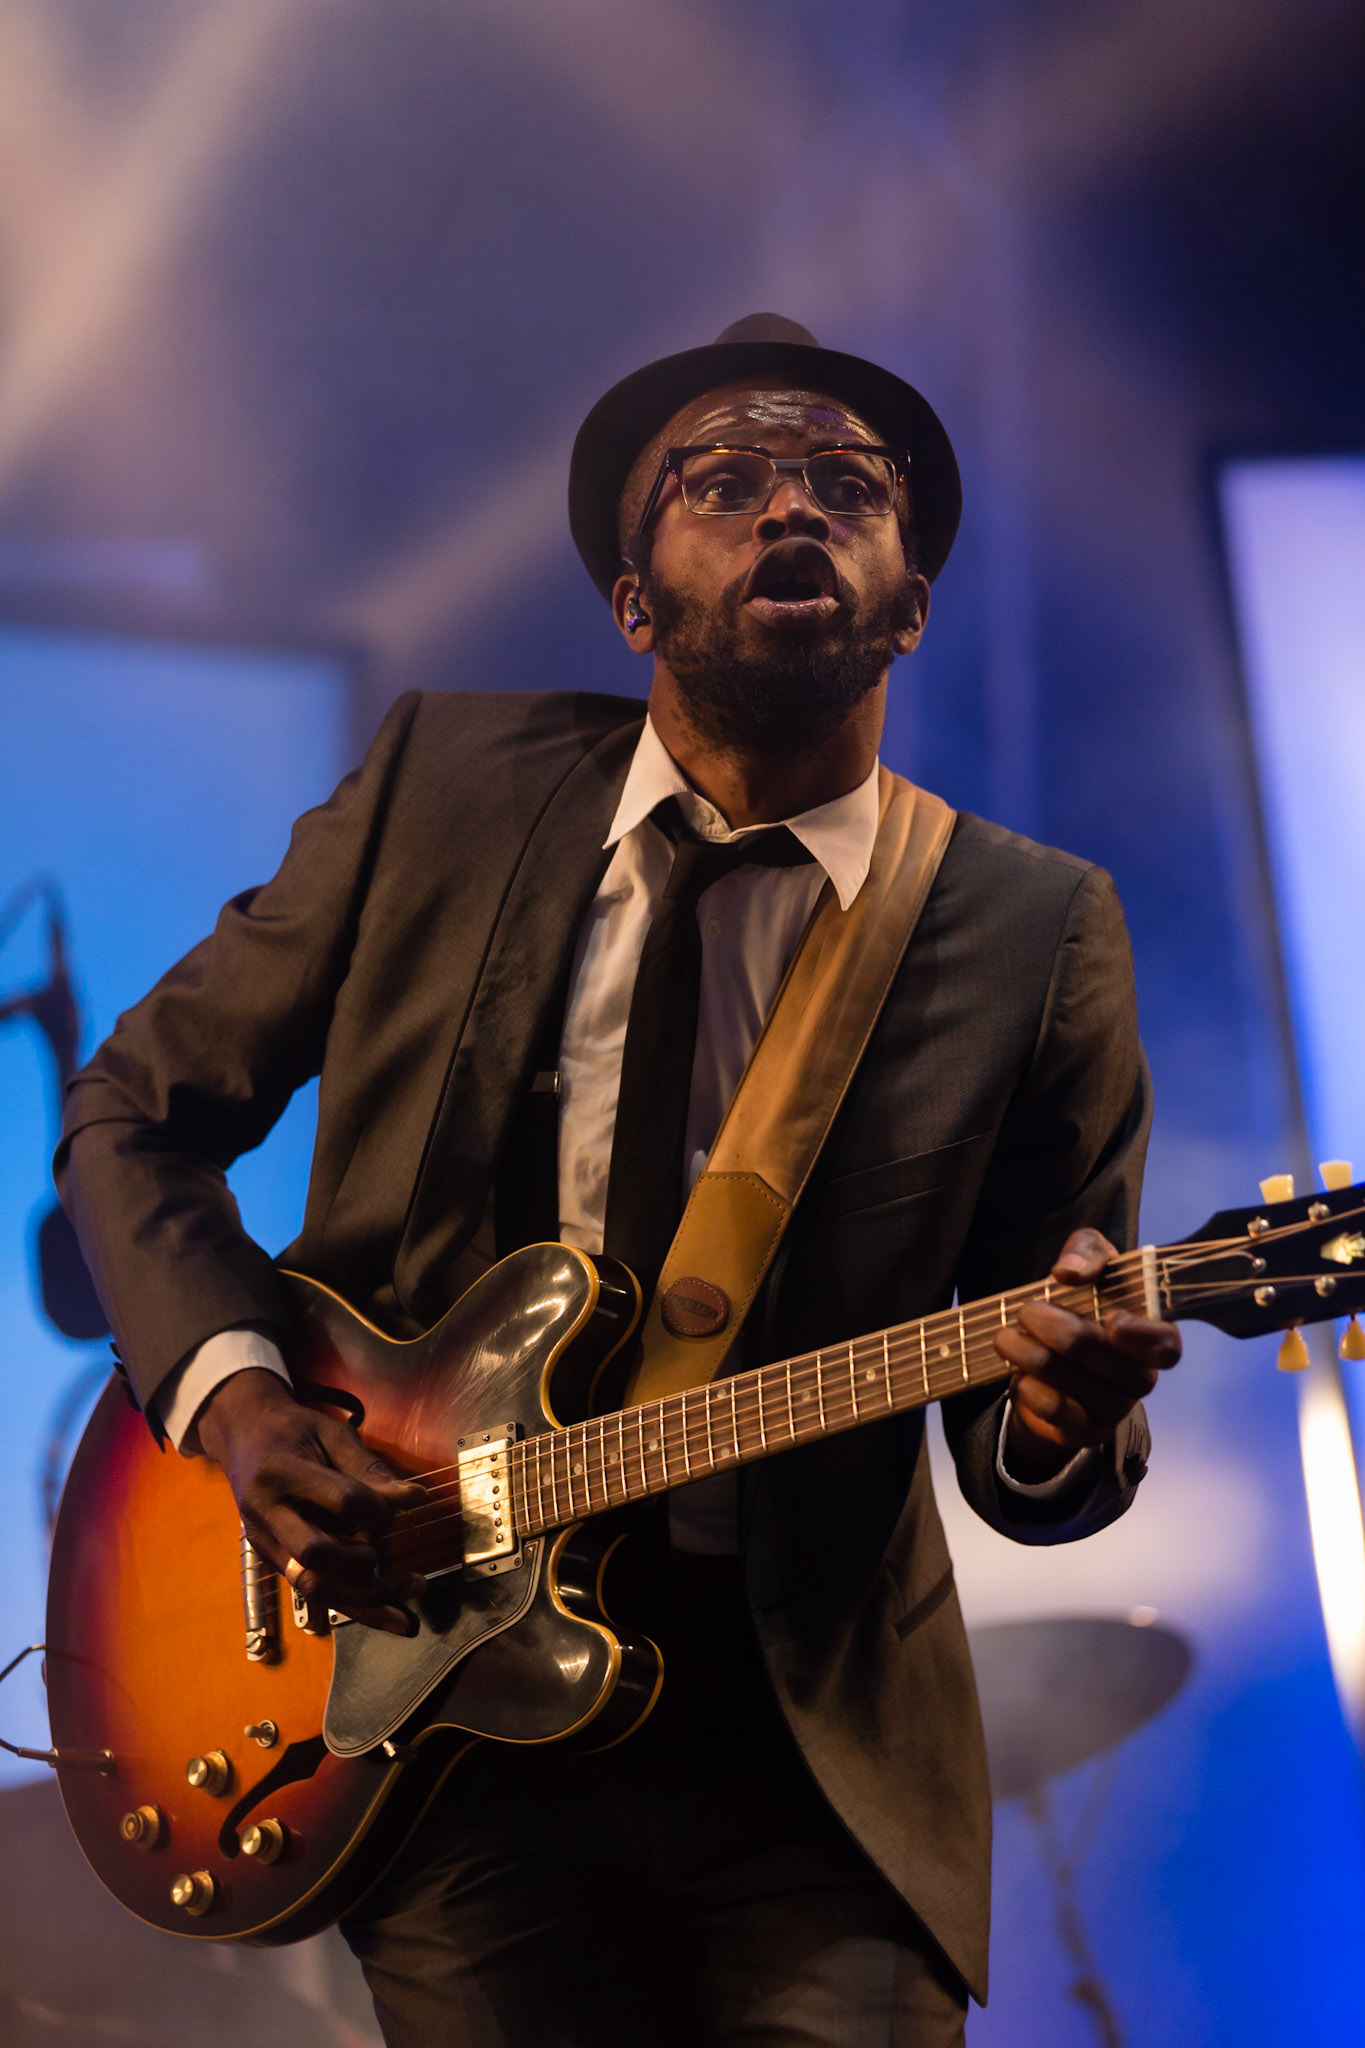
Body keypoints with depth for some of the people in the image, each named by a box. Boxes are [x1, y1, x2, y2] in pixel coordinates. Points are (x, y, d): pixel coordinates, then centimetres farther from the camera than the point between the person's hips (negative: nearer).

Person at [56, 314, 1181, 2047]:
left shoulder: (1039, 933, -4)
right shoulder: (441, 784, -1)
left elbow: (1017, 1475, -1)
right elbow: (135, 1112, 7)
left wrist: (1061, 1415, -25)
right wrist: (233, 1398, -10)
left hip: (817, 1757, 0)